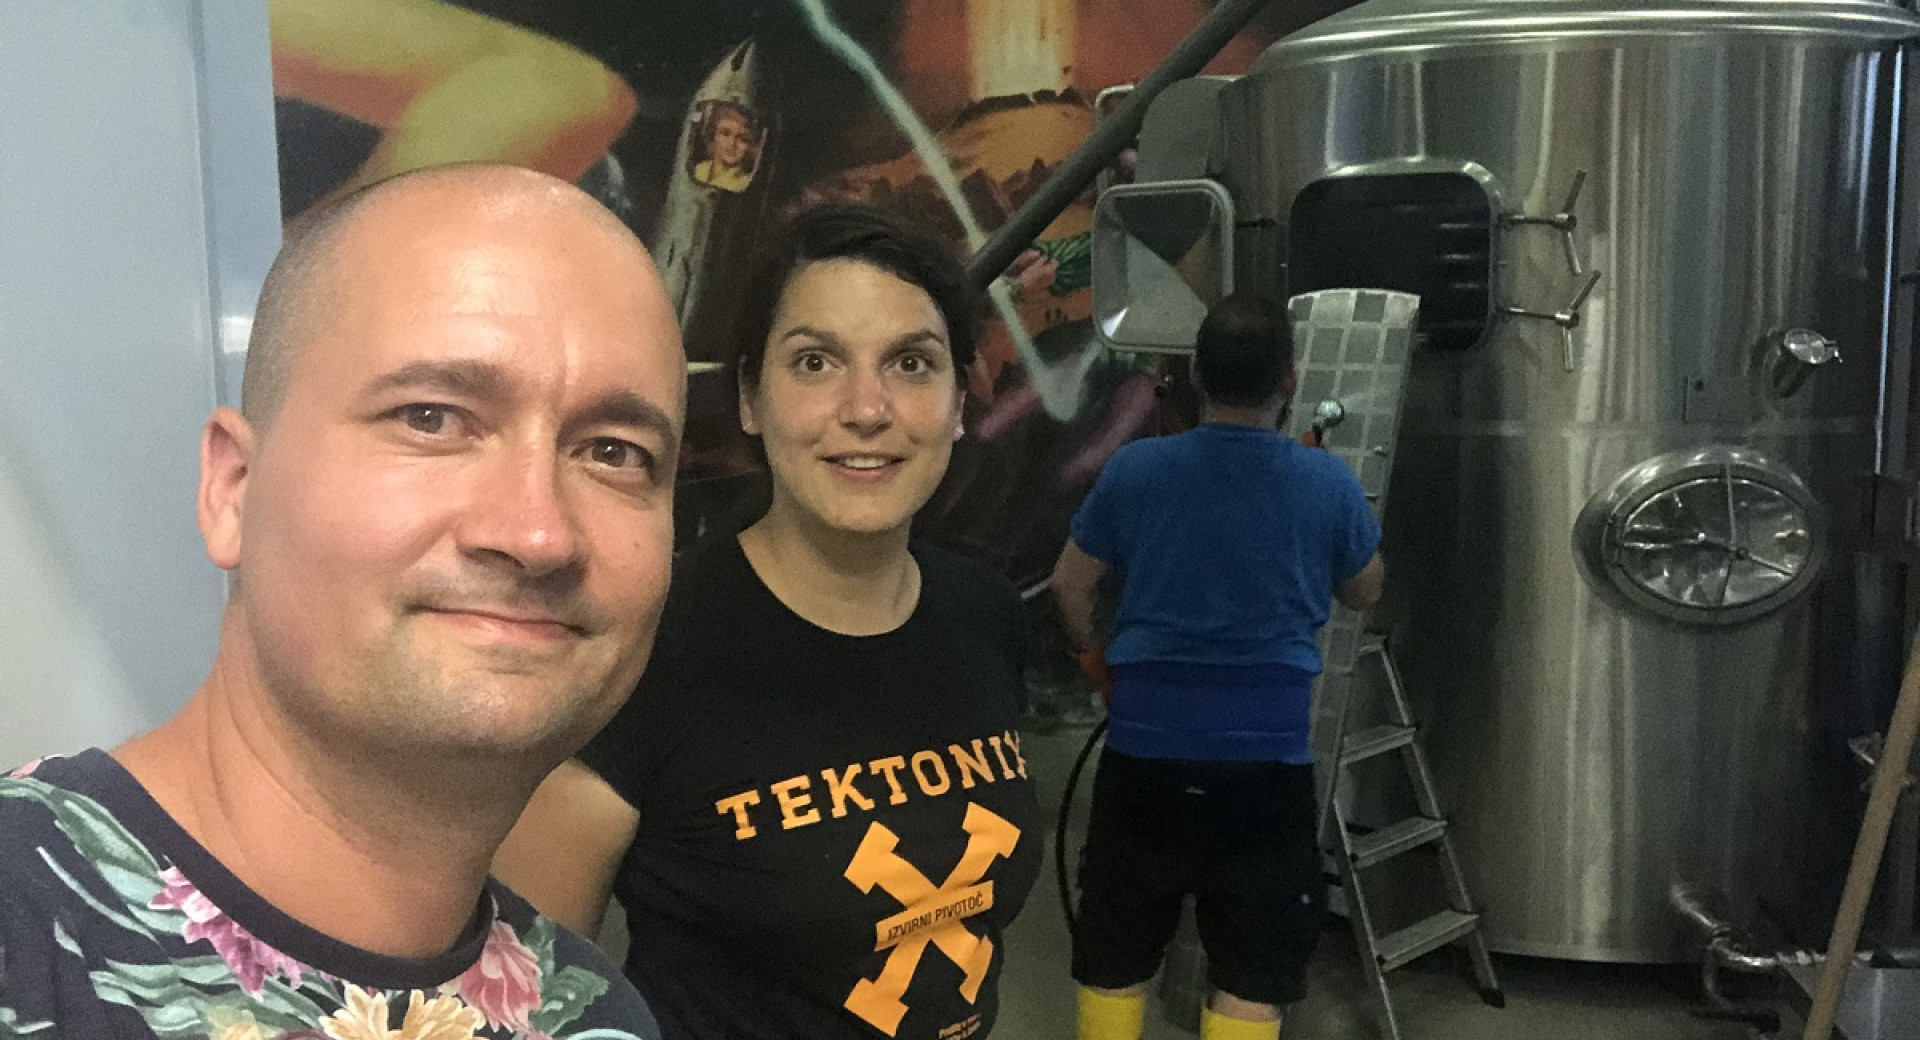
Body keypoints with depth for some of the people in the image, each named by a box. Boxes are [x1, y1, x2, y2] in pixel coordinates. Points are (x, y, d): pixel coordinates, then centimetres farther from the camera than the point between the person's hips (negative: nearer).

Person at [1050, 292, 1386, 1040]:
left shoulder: (1134, 468, -6)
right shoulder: (1328, 484, -6)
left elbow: (1070, 586, 5)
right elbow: (1364, 593, 12)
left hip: (1145, 747, 1)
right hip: (1268, 756, 0)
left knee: (1115, 950, 17)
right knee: (1253, 969, 12)